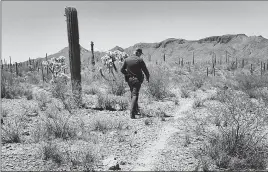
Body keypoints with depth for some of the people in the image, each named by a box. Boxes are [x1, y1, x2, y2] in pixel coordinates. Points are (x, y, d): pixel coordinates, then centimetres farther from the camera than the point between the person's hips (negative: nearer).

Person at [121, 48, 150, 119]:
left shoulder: (127, 59, 2)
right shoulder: (140, 60, -10)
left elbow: (122, 70, 4)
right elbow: (145, 70, -7)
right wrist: (147, 77, 10)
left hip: (129, 79, 5)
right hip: (137, 79, -5)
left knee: (133, 94, 20)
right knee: (135, 95, -6)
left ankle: (136, 110, 28)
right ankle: (132, 113, -17)